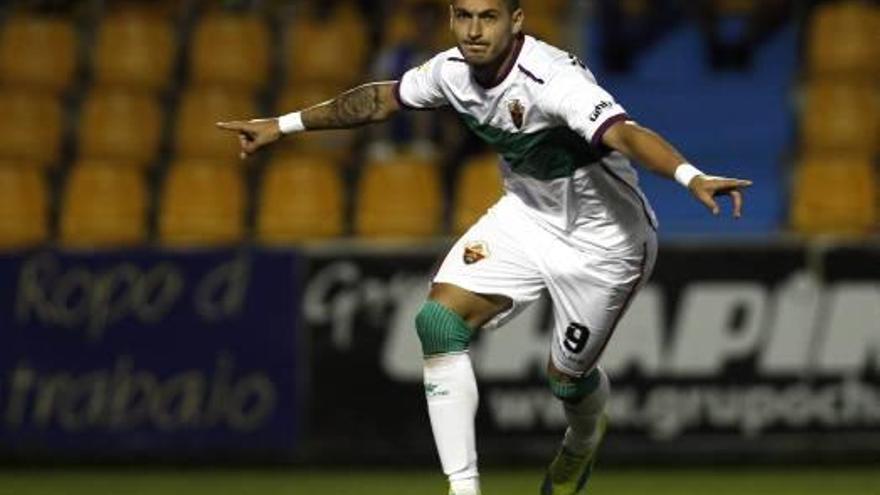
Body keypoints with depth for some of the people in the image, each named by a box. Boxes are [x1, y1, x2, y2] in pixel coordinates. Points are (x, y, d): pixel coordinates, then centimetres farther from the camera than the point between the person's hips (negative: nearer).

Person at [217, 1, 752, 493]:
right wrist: (285, 125, 14)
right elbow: (383, 99, 8)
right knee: (440, 322, -13)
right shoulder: (455, 70, -11)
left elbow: (625, 133, -49)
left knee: (567, 376, 8)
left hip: (601, 243, -6)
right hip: (526, 215, 6)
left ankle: (583, 441, 48)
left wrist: (692, 176, -67)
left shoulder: (553, 80, -34)